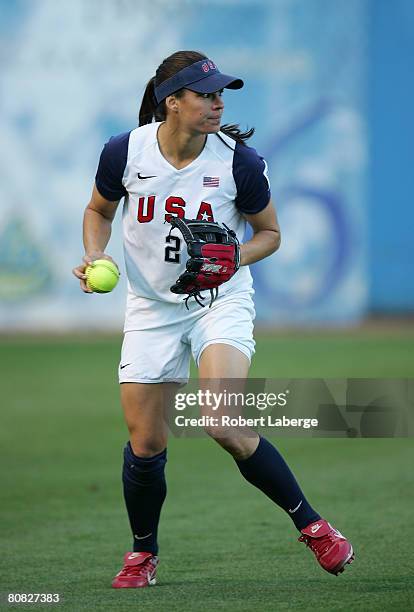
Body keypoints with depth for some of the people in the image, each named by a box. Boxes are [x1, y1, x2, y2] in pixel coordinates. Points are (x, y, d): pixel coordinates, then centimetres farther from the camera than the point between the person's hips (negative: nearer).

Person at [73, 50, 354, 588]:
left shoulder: (240, 163, -15)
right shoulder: (124, 152, -11)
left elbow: (269, 232, 1)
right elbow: (99, 210, 10)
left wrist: (235, 256, -18)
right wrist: (95, 257, -8)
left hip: (221, 303, -2)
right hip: (151, 307, 2)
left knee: (225, 426, -23)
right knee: (145, 446, 3)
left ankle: (311, 524, -6)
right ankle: (143, 554, 29)